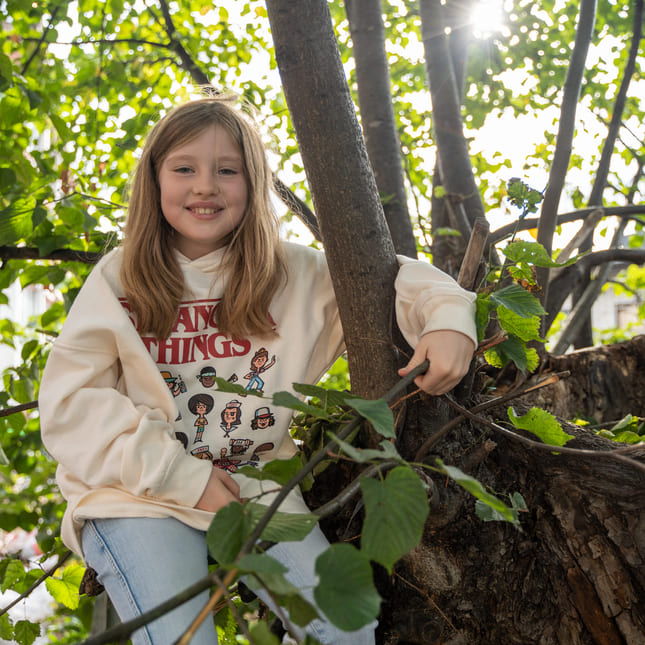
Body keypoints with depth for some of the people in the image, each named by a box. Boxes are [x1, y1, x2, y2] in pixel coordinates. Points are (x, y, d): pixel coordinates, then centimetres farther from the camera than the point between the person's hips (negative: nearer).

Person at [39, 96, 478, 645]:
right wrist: (180, 476, -14)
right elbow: (70, 404, -7)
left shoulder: (292, 274, 2)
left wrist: (447, 316, -18)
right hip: (140, 497, -1)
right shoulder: (118, 281, -2)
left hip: (255, 486, 2)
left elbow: (385, 277, 5)